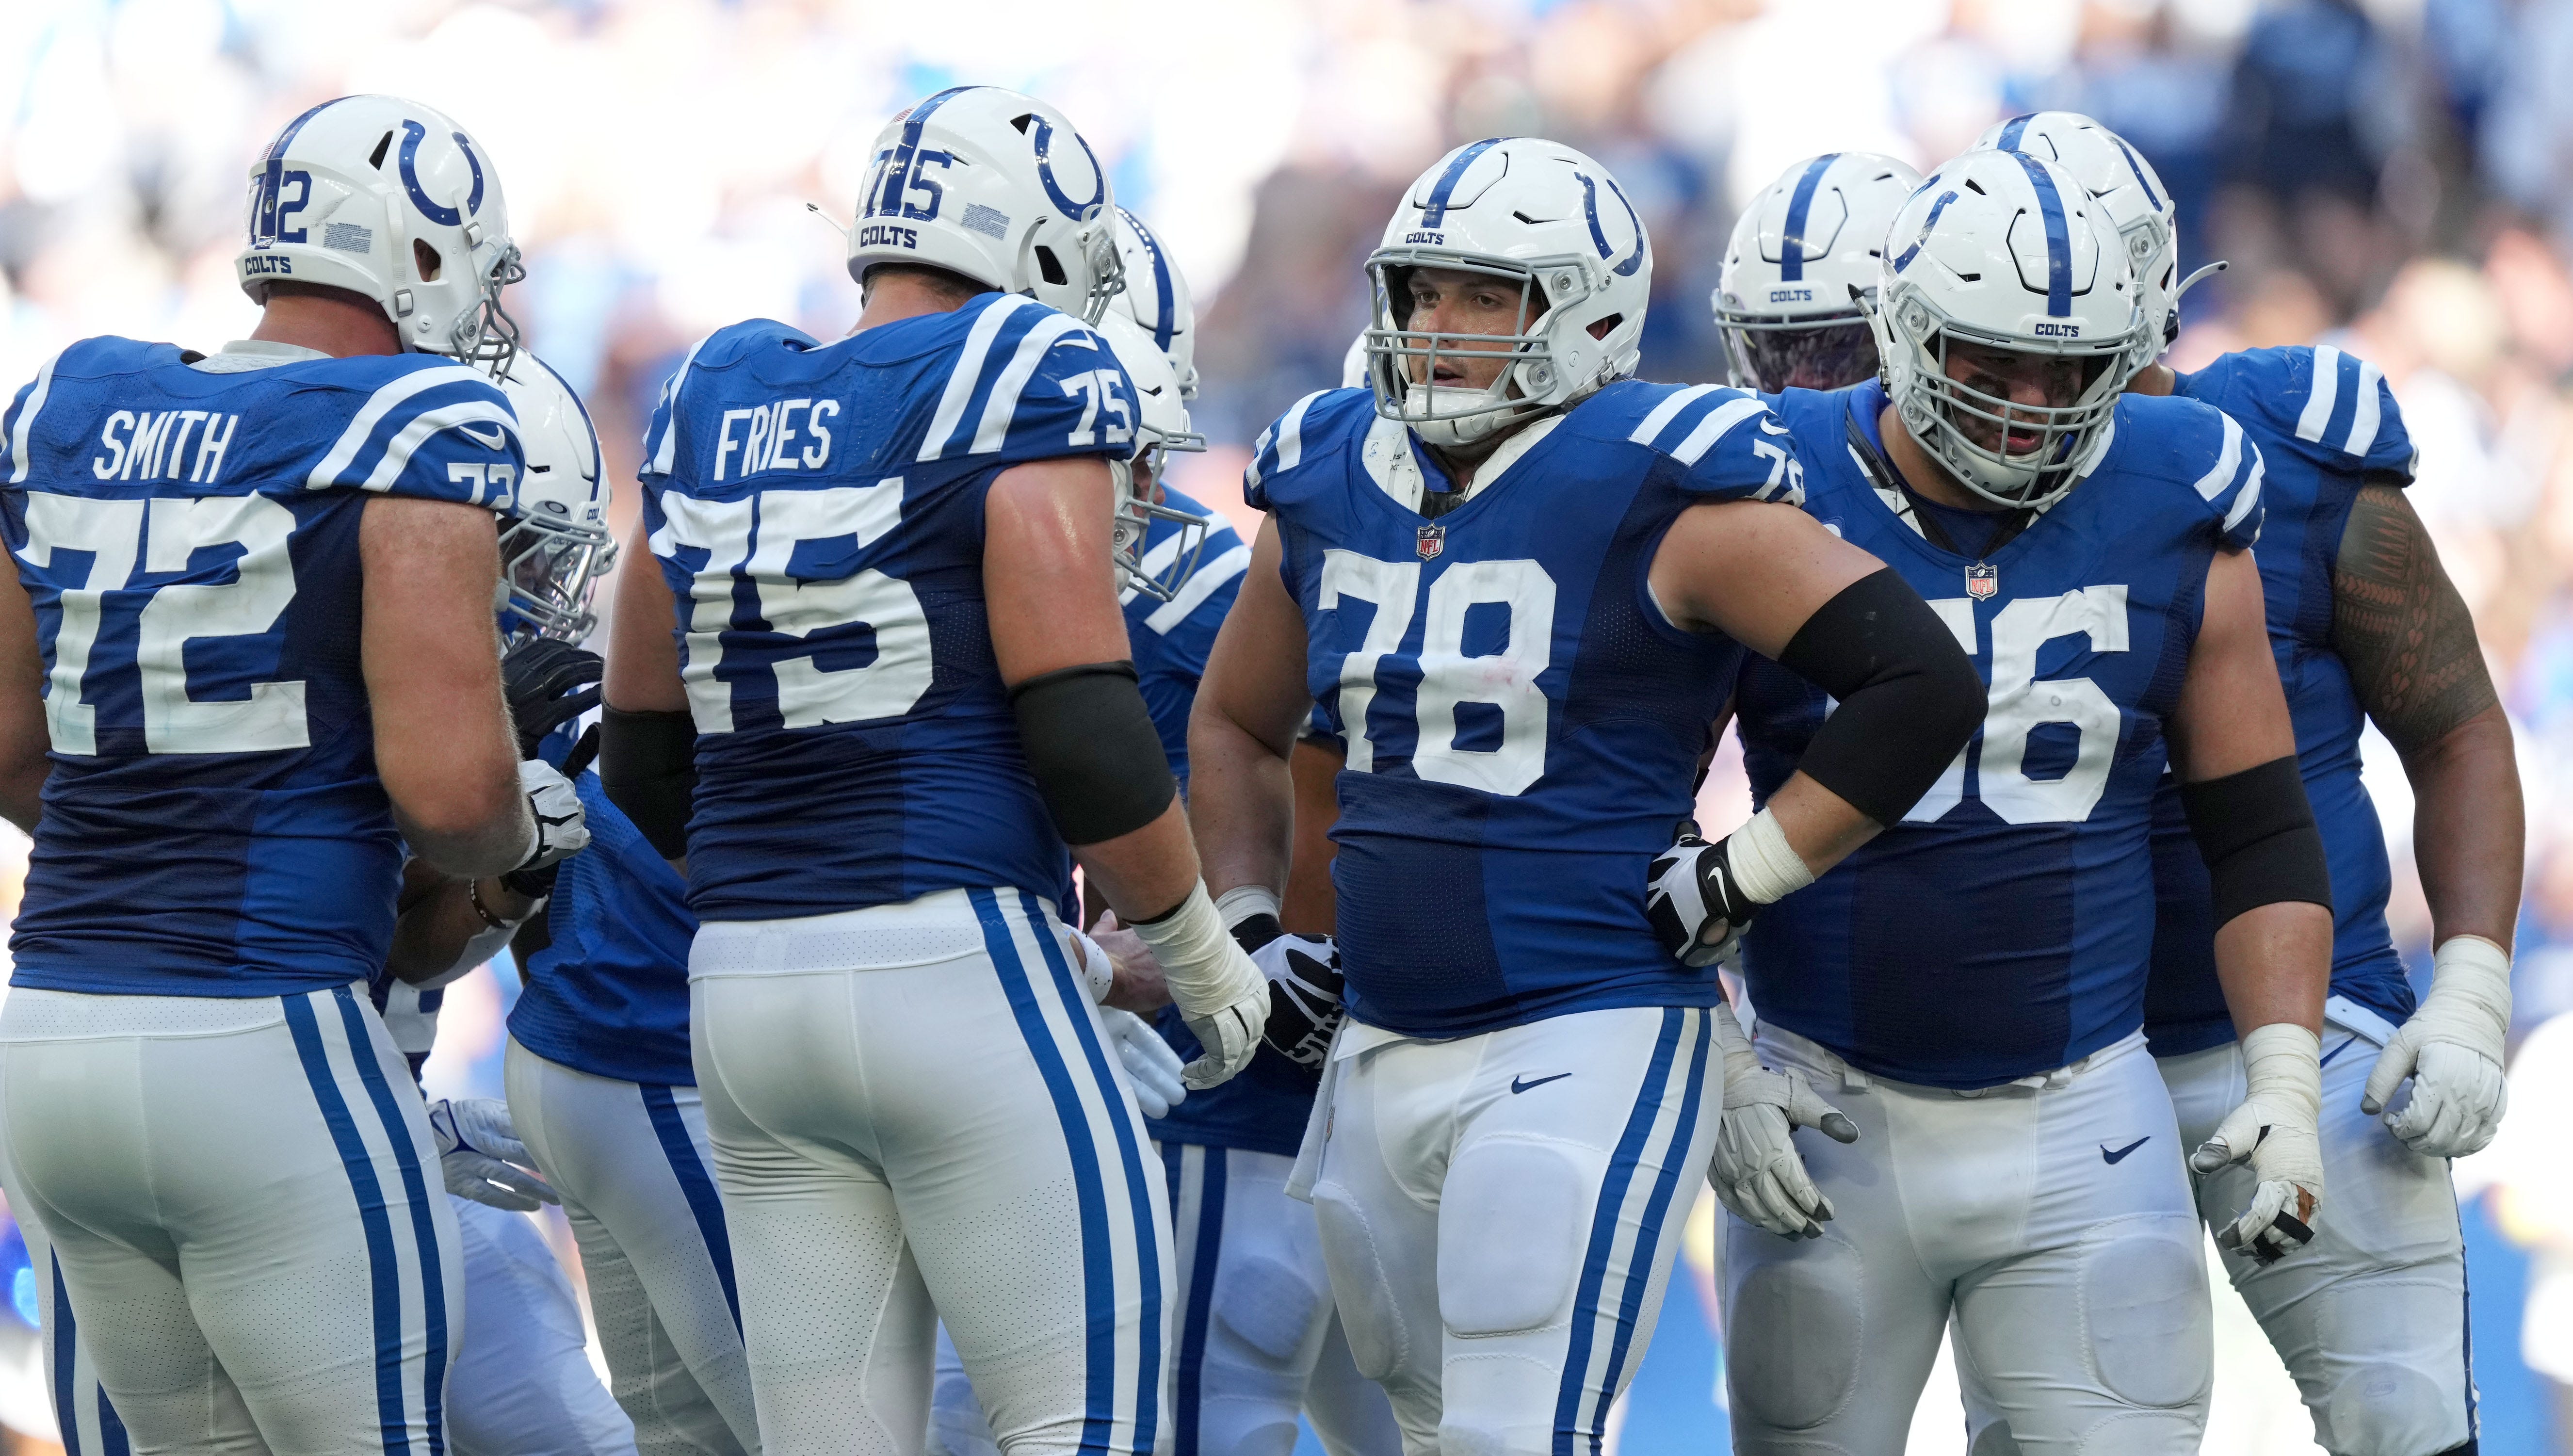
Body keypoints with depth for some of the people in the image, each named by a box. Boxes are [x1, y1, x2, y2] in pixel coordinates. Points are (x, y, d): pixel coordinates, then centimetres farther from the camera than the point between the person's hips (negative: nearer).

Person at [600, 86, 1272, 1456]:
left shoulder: (713, 412, 13)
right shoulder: (1019, 393, -7)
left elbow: (643, 765, 17)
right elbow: (1083, 736, -13)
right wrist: (1195, 949, 1)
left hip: (746, 985, 7)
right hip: (960, 966, -7)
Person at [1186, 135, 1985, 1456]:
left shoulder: (1654, 494, -11)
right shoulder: (1330, 487, 9)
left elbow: (1924, 686, -13)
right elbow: (1236, 727, 27)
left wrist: (1741, 879, -12)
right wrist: (1250, 925, 14)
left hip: (1585, 1048, -7)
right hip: (1380, 1058, 7)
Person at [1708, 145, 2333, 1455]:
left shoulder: (2169, 518, 1)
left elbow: (2259, 831, 8)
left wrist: (2284, 1083, -3)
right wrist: (1713, 1066, -7)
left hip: (2082, 1133, 1)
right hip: (1832, 1127, -1)